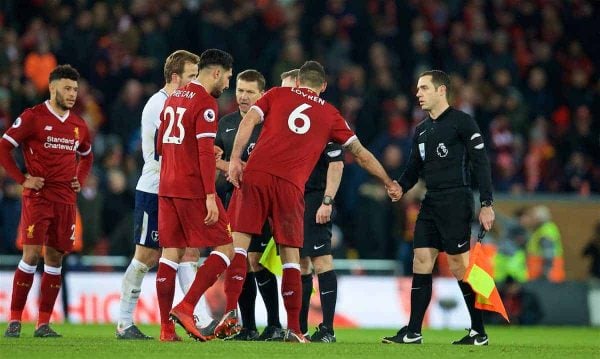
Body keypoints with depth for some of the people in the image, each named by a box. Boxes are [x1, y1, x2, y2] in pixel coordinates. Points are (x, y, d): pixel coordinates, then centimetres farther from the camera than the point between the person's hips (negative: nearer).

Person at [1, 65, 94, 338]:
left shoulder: (78, 125, 12)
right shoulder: (32, 117, -5)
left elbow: (86, 156, 30)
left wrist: (80, 181, 13)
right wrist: (22, 180, -10)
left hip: (66, 201, 5)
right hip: (37, 198, -5)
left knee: (55, 259, 4)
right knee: (31, 255, -11)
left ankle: (43, 324, 8)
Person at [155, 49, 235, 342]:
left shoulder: (173, 99, 16)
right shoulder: (205, 103, -10)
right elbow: (206, 153, -17)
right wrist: (210, 196, -18)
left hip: (166, 188, 8)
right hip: (193, 188, -8)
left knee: (171, 253, 7)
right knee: (225, 248, -1)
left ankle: (166, 327, 2)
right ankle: (185, 308, -12)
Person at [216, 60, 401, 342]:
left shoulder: (277, 94, 19)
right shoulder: (330, 115, 20)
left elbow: (249, 120, 2)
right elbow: (360, 153, 27)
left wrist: (235, 160, -4)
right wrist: (389, 182, 39)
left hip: (256, 174, 0)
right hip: (291, 186, 0)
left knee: (238, 243, 0)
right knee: (290, 257, 7)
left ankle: (230, 314, -16)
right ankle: (293, 330, 6)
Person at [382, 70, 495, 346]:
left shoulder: (461, 122, -6)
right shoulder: (421, 130, 17)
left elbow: (481, 163, -9)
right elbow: (414, 167, 20)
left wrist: (486, 204, -14)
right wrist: (400, 187, -2)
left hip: (455, 202, -7)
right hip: (430, 203, 8)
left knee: (460, 267, -7)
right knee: (421, 261, 1)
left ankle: (479, 332, 1)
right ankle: (413, 332, 2)